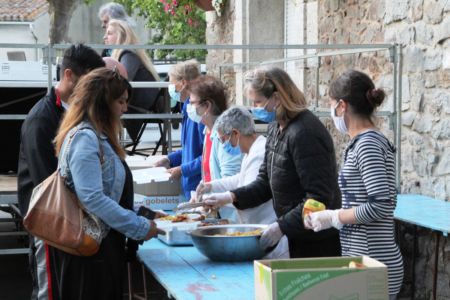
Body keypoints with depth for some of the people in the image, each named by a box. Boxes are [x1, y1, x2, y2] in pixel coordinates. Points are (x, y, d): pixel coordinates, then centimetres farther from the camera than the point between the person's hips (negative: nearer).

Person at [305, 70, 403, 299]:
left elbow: (382, 204, -22)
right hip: (363, 262, 9)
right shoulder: (365, 142, 13)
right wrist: (328, 216, 10)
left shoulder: (368, 144, -14)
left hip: (372, 266, -9)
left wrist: (333, 217, -13)